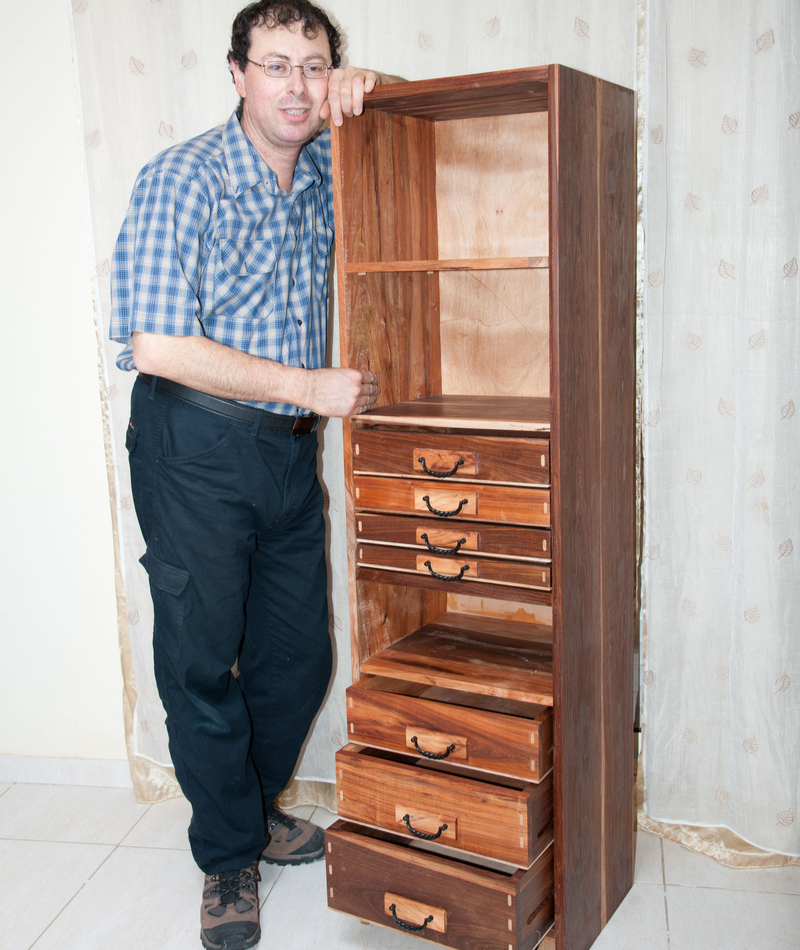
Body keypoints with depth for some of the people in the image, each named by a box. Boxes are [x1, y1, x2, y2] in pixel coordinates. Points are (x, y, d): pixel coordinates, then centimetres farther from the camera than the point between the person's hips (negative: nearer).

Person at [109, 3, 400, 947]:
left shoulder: (326, 167, 4)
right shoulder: (182, 180, -14)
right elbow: (158, 346, -21)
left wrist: (365, 90, -1)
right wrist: (312, 386, -19)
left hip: (290, 445, 6)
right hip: (195, 448, -5)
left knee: (299, 651, 13)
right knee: (202, 657, 4)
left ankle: (257, 805, 38)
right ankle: (228, 855, 24)